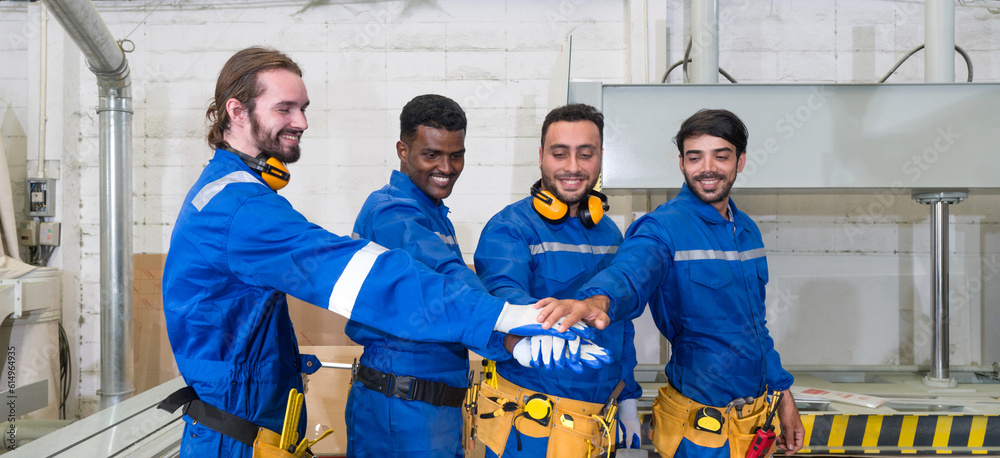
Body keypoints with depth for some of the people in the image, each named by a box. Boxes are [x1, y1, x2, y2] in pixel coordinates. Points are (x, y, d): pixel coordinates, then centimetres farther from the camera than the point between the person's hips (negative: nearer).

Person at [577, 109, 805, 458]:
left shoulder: (747, 230, 7)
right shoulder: (664, 228, -17)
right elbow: (632, 271, -39)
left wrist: (783, 395, 14)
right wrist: (598, 300, -61)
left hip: (758, 414, 7)